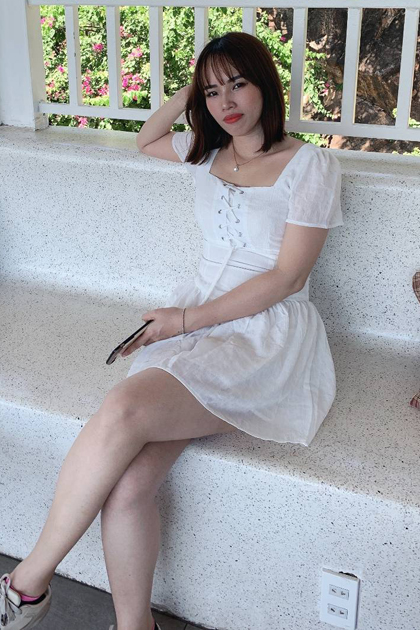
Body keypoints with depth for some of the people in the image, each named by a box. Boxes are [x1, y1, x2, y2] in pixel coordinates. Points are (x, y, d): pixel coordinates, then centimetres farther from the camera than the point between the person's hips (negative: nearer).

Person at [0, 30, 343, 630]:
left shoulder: (311, 165, -1)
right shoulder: (209, 153, 18)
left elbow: (286, 277, -7)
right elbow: (146, 139, 38)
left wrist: (187, 320, -10)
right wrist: (188, 94, 21)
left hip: (266, 334, -5)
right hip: (193, 317, 5)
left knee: (122, 410, -32)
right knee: (127, 486, -24)